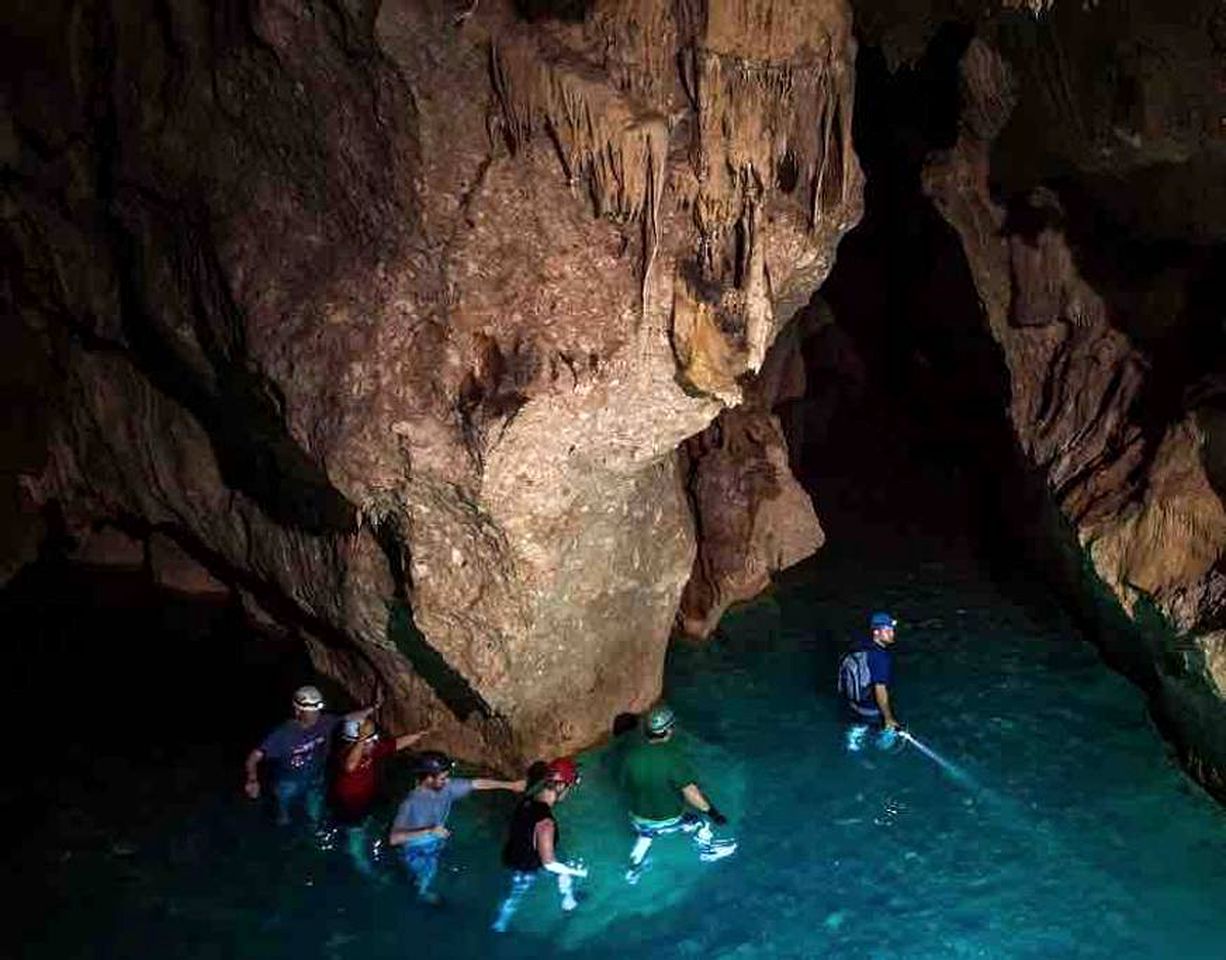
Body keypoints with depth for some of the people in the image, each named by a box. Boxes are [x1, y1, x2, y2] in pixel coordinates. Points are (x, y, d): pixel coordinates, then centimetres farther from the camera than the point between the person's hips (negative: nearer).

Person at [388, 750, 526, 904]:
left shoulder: (446, 787, -20)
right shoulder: (411, 803, -37)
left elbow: (477, 784, -10)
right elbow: (394, 838, -41)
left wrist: (510, 785, -8)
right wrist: (429, 832, -44)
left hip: (435, 847, 6)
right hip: (418, 854, -6)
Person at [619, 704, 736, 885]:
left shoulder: (631, 754, -17)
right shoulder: (672, 757, -30)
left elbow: (625, 784, -1)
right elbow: (690, 792, -28)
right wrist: (712, 812, -17)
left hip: (639, 818, 4)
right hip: (668, 820, -3)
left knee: (644, 835, 37)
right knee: (700, 824, 25)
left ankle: (633, 871, 51)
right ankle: (708, 851, 51)